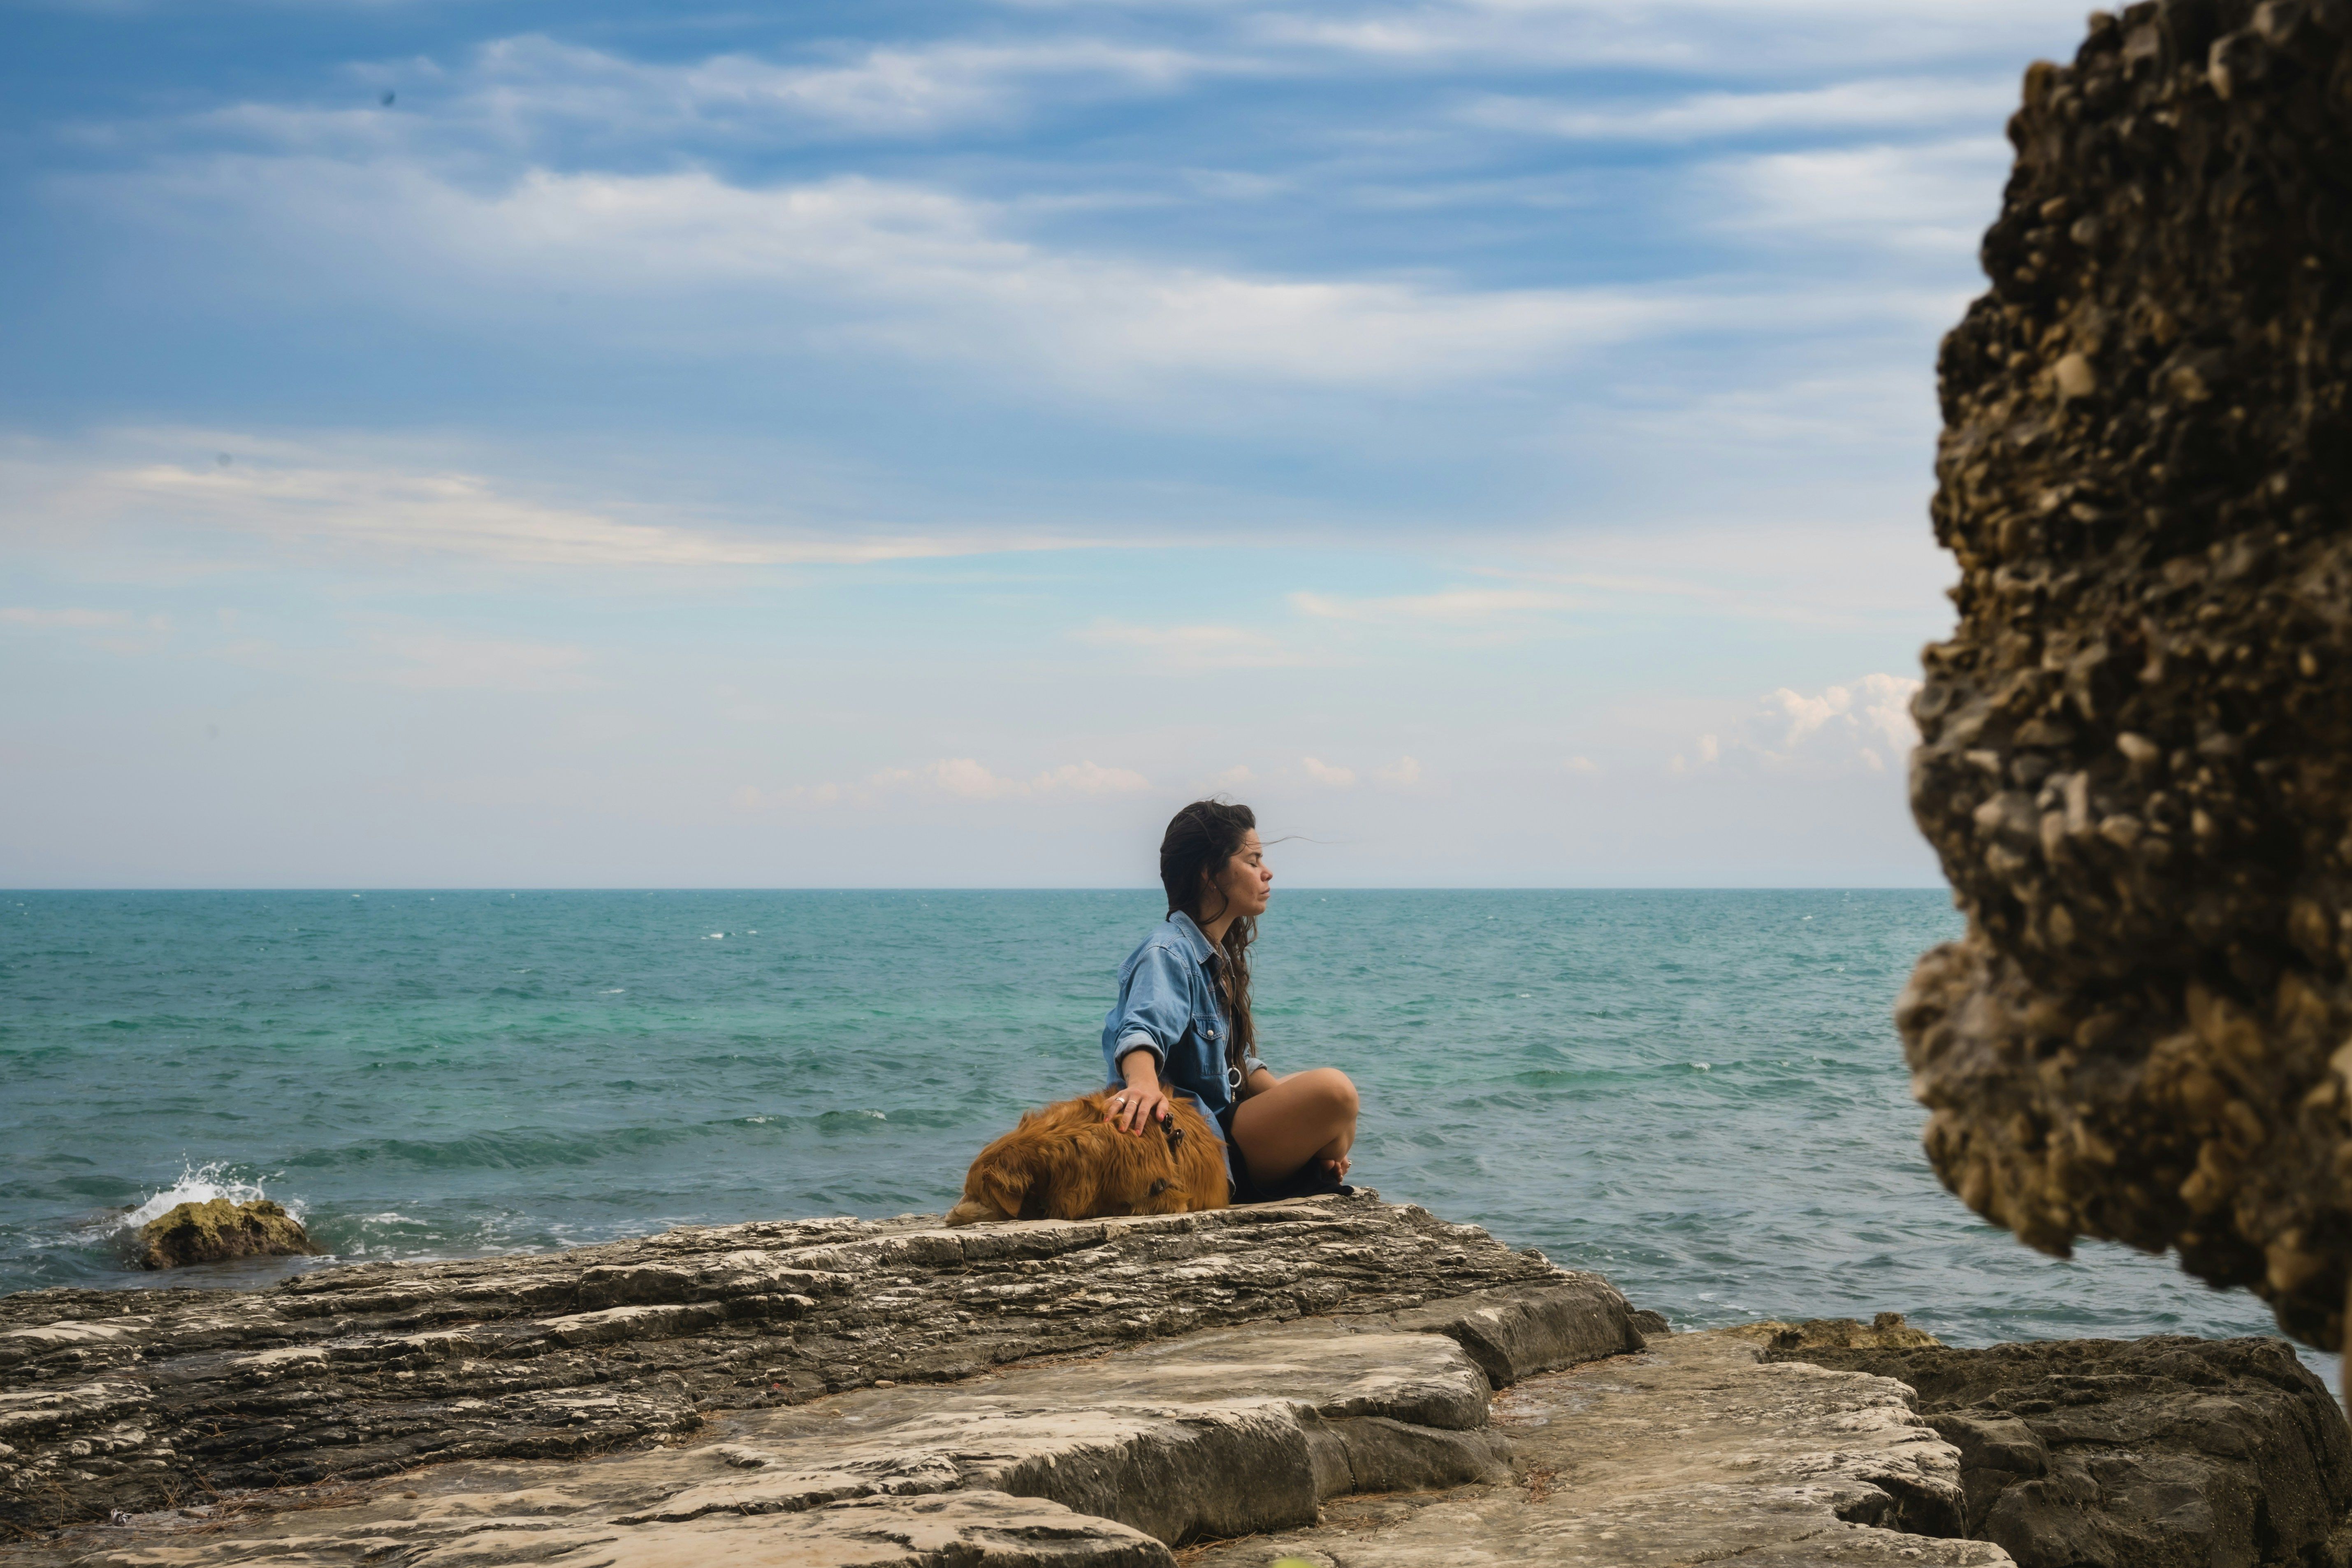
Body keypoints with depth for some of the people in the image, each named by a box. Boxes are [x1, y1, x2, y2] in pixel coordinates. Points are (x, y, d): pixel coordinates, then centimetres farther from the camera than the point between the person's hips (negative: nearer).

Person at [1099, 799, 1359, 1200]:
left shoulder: (1220, 956, 16)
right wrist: (1143, 1082, -58)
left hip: (1223, 1118, 11)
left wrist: (1305, 1125, 4)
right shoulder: (1168, 954, -16)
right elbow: (1142, 1030, -36)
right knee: (1333, 1089, -25)